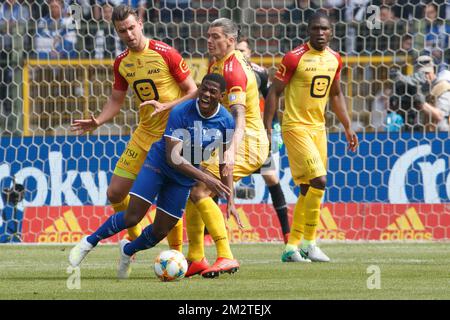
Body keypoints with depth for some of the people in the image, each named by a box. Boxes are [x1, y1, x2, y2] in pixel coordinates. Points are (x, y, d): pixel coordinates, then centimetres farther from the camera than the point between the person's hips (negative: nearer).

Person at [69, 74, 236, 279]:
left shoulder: (226, 121, -11)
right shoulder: (180, 113, -25)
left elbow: (225, 161, 2)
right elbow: (173, 157, -29)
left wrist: (229, 199, -1)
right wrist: (204, 178, -37)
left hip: (184, 178, 4)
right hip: (158, 163, -4)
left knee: (161, 231, 3)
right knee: (132, 217, -15)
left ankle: (128, 251, 35)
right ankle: (89, 242, 8)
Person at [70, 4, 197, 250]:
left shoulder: (165, 54, -15)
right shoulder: (121, 63, 4)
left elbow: (193, 92, -11)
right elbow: (116, 100, 15)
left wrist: (166, 106, -26)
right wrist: (97, 122, -3)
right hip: (144, 134, 6)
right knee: (115, 194, 5)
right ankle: (135, 238, 29)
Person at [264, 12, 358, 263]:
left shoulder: (334, 59, 7)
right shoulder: (295, 58, -12)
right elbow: (274, 92, -8)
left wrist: (348, 127, 17)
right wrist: (267, 128, -12)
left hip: (319, 128, 7)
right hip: (296, 127, -7)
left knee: (308, 190, 7)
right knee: (319, 180, -18)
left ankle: (292, 247, 13)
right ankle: (309, 243, -9)